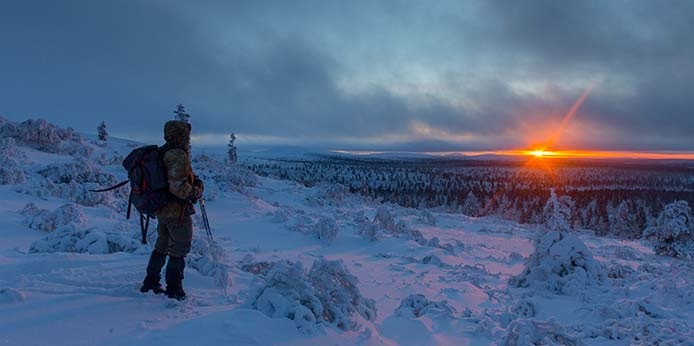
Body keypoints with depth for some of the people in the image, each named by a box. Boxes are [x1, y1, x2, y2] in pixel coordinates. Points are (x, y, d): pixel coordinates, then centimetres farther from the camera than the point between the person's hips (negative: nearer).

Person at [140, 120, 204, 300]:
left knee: (161, 246, 23)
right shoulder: (178, 156, -22)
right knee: (179, 251, 4)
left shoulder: (161, 153, 7)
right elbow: (177, 187, -29)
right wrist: (197, 191, -13)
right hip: (178, 211, -9)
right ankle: (174, 291, 12)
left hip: (162, 210, 9)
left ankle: (150, 283, 33)